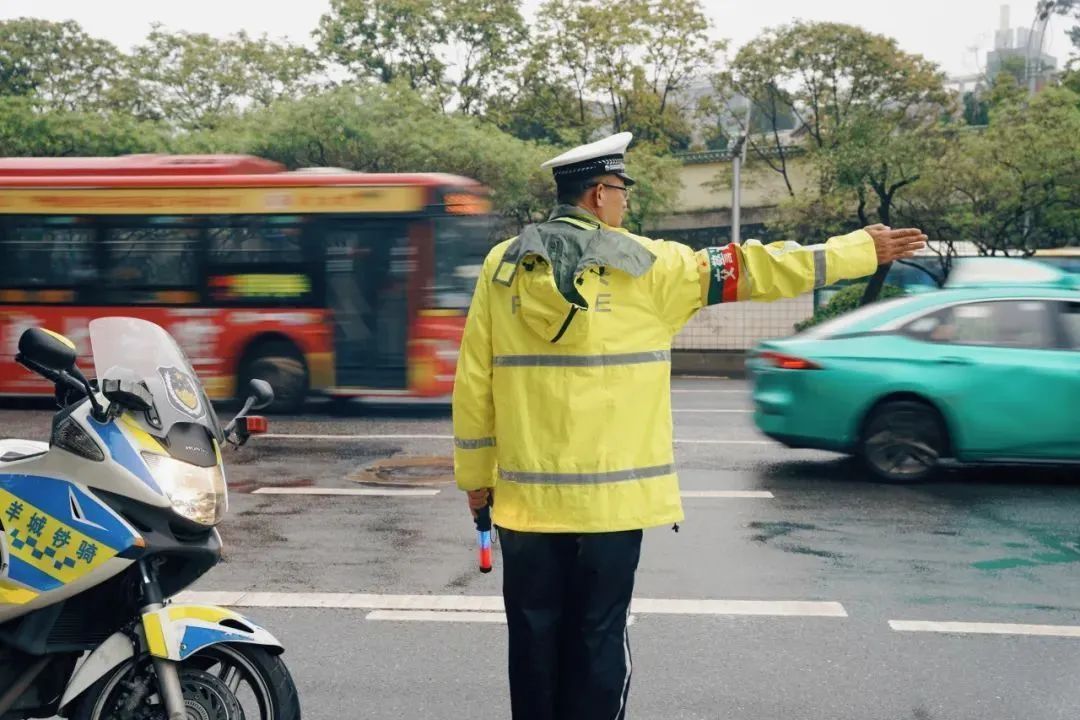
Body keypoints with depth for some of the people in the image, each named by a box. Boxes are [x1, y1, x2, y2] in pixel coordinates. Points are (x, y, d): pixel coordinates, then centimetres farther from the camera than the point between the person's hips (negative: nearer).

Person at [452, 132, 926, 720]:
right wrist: (860, 250, 9)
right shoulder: (644, 265, -5)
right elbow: (745, 271, 0)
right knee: (598, 635, 8)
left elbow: (473, 380, 3)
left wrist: (475, 474, 13)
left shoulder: (501, 266, 2)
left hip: (527, 491, 3)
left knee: (534, 634, 11)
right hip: (610, 492, -2)